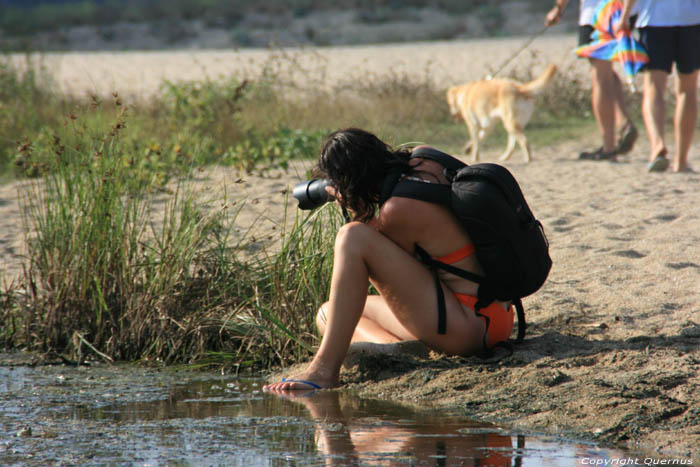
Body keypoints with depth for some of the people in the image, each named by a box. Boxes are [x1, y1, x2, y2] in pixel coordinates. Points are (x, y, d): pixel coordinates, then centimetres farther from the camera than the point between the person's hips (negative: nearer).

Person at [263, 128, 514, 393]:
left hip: (469, 326, -10)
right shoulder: (427, 164, 6)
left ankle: (324, 369, -21)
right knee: (330, 314, 17)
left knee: (352, 237, -18)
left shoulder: (398, 211, -19)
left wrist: (354, 210, 9)